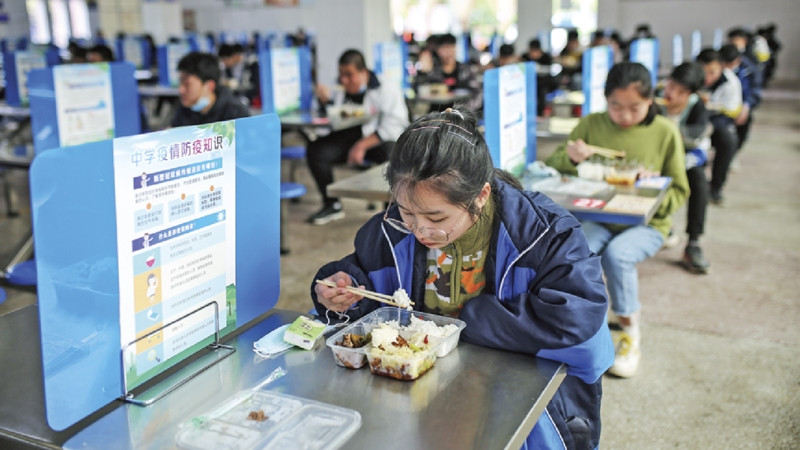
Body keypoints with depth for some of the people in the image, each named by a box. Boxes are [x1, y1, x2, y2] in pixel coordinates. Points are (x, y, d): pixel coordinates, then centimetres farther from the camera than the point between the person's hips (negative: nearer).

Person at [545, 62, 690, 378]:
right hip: (598, 218, 2)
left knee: (617, 254, -32)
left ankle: (630, 333, -7)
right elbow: (552, 166, 5)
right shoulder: (591, 125, 2)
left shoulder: (665, 132, -2)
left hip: (646, 223, -1)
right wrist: (570, 157, -18)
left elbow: (679, 192, 2)